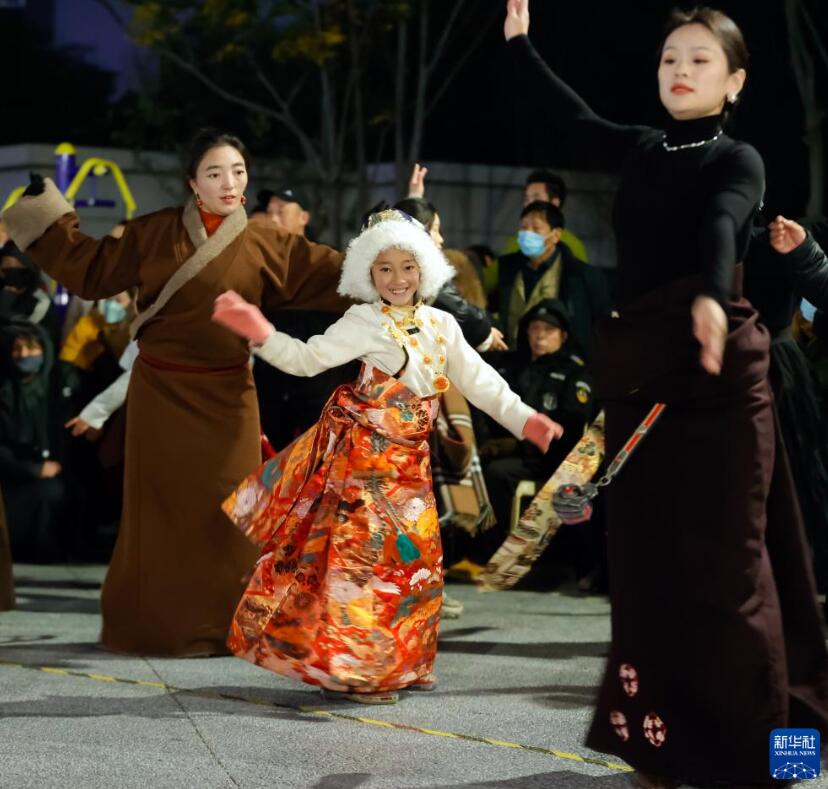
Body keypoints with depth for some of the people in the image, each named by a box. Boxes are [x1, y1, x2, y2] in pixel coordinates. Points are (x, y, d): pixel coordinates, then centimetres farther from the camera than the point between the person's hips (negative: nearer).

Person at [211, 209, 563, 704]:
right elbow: (307, 359, -13)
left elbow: (480, 382, 13)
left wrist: (523, 419, 7)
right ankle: (351, 668, -2)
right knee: (361, 553, -8)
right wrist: (261, 333, -27)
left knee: (412, 557, 11)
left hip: (409, 461, 6)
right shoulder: (365, 323, -8)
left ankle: (398, 663, 25)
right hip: (362, 456, -6)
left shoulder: (441, 325, 9)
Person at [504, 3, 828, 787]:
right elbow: (577, 117, 31)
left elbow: (722, 226, -25)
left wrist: (711, 298, -44)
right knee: (646, 557, 5)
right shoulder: (641, 149, 12)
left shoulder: (737, 160, -4)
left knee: (721, 557, -7)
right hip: (637, 369, 6)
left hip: (715, 367, -6)